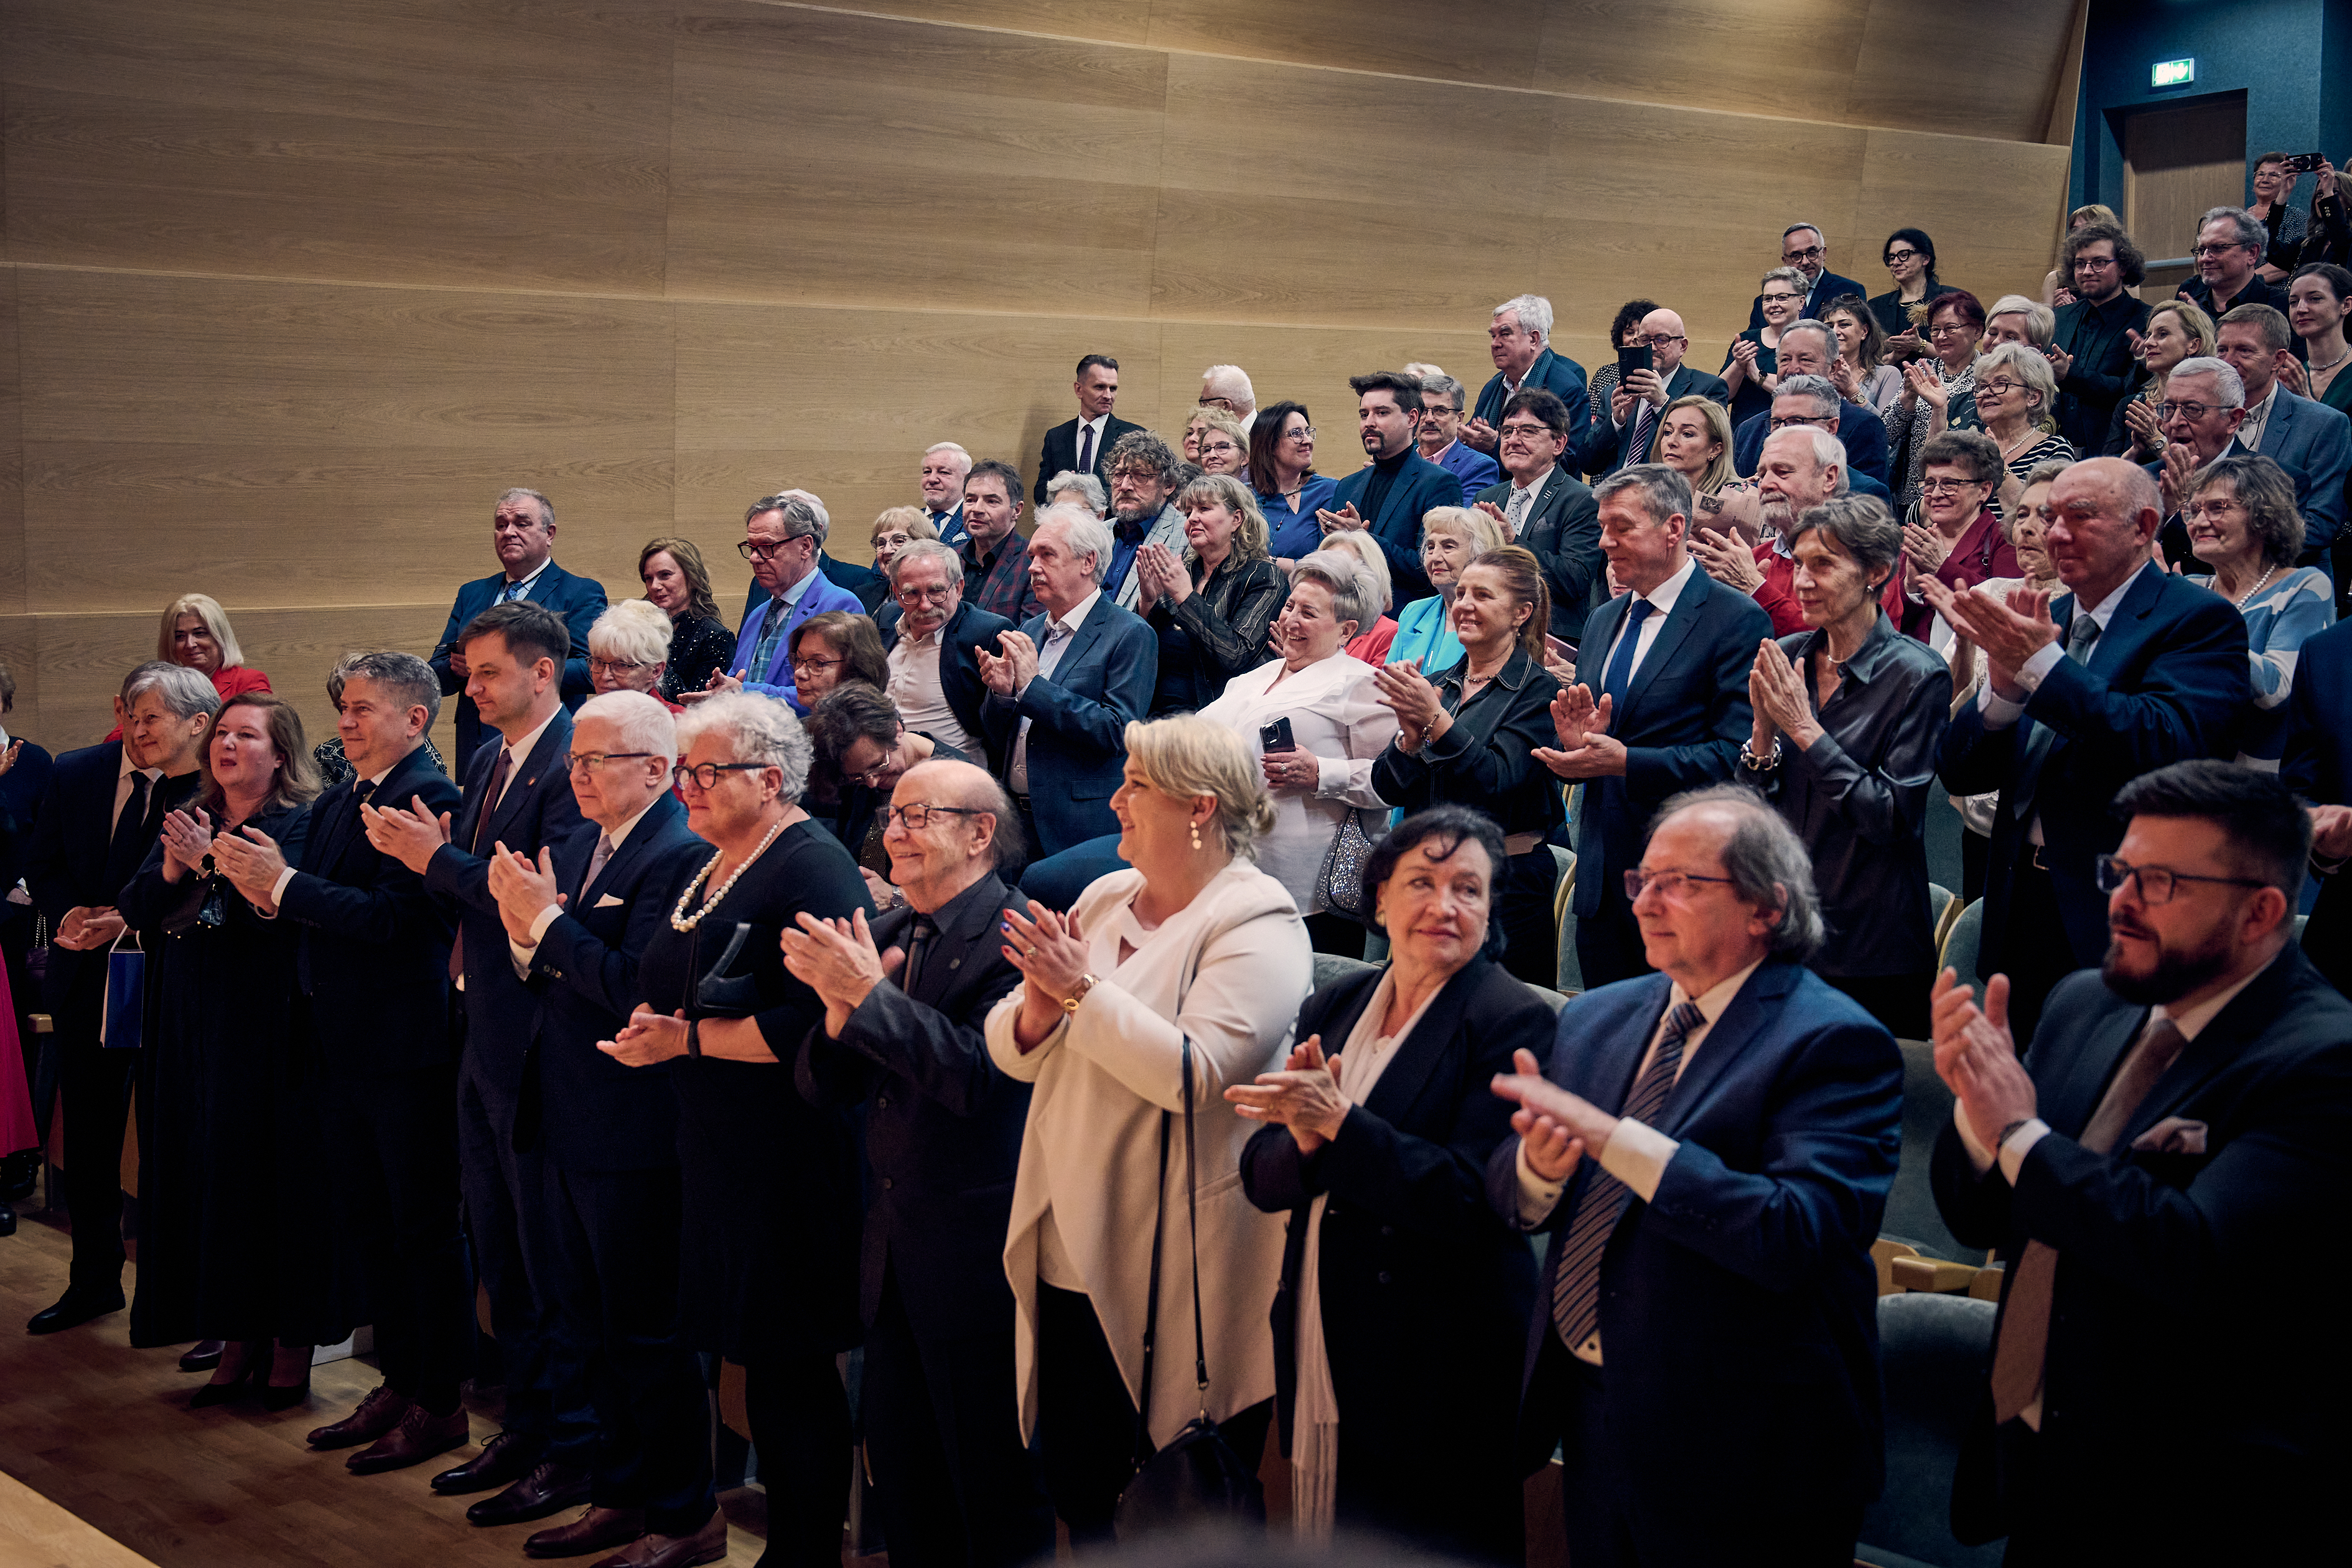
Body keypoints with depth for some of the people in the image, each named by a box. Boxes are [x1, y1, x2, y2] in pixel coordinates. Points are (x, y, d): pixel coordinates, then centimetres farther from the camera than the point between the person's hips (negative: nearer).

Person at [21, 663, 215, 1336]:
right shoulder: (75, 774, 1)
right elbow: (42, 866, 8)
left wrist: (129, 922, -20)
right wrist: (68, 915, -10)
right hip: (85, 979, 5)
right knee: (88, 1137, 15)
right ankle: (94, 1281, 31)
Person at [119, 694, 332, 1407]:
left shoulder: (301, 824, -6)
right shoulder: (188, 821, 13)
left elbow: (280, 914, -18)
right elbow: (136, 911, 7)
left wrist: (211, 862, -21)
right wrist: (171, 869, -10)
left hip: (268, 1032, -6)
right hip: (191, 1028, 6)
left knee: (272, 1180, -2)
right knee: (206, 1175, 7)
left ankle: (291, 1349, 8)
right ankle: (237, 1342, 17)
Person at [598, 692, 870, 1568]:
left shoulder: (813, 871, -15)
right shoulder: (705, 866, 15)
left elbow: (806, 1026, -24)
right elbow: (664, 987, 25)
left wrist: (685, 1038, -17)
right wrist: (650, 1022, 6)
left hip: (787, 1158, -8)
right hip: (711, 1148, 8)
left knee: (789, 1368, 1)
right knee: (739, 1346, 15)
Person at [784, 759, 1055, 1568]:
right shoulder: (884, 933, 10)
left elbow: (981, 1072, -26)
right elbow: (823, 1089, 8)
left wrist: (870, 994, -23)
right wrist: (841, 1007, -12)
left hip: (977, 1258, -8)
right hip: (892, 1253, 8)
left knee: (999, 1502, 4)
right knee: (900, 1479, 17)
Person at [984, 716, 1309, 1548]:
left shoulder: (1258, 924, -11)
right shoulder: (1104, 900, 11)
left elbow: (1194, 1074, -24)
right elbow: (1014, 1054, 10)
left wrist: (1084, 989, -21)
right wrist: (1040, 1004, -12)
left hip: (1174, 1280, -7)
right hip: (1071, 1254, 7)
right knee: (1073, 1487, 14)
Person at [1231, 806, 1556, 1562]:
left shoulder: (1512, 1021, -11)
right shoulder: (1333, 1006, 7)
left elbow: (1473, 1196, -20)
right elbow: (1263, 1178, 4)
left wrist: (1341, 1122, -25)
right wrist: (1305, 1139, -17)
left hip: (1439, 1375, -5)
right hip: (1321, 1355, 6)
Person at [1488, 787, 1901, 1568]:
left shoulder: (1834, 1042, -14)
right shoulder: (1596, 1018, 8)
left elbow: (1796, 1235, -27)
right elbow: (1506, 1194, 8)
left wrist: (1611, 1137, -30)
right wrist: (1539, 1166, -17)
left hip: (1734, 1452, -6)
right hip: (1589, 1413, 6)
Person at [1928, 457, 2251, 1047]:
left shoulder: (2201, 621, -6)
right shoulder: (2044, 621, 12)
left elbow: (2169, 744, -23)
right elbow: (1960, 773, 6)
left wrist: (2042, 666, -24)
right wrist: (2004, 683, -13)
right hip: (2024, 905, 6)